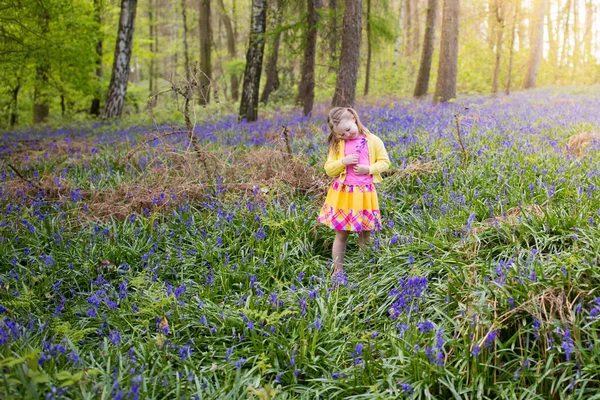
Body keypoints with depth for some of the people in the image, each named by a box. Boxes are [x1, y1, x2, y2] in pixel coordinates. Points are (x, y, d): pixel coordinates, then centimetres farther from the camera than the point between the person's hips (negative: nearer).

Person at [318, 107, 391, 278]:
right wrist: (343, 162, -16)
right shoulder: (337, 145, 3)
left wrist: (369, 169, -13)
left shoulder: (373, 141, 0)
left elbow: (384, 162, 5)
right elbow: (329, 170, 3)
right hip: (342, 194, 0)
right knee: (341, 235, 5)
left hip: (365, 195, 0)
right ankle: (338, 271, 15)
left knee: (365, 235, 10)